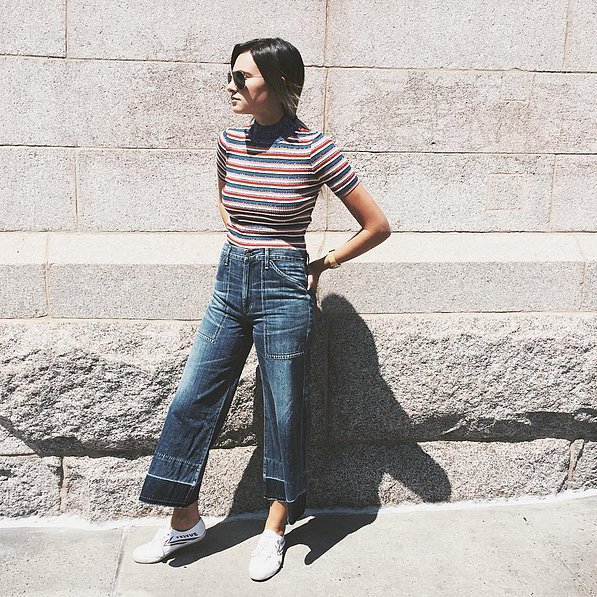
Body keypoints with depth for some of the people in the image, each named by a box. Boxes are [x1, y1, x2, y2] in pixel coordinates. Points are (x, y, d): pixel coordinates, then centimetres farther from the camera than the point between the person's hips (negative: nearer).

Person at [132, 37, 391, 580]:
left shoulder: (315, 149, -13)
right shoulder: (231, 141, 3)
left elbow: (377, 226, -8)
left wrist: (323, 264, 0)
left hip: (284, 290, -5)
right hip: (231, 283, 6)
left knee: (284, 412, 7)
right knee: (192, 400, 8)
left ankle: (275, 528, 28)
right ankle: (185, 521, 26)